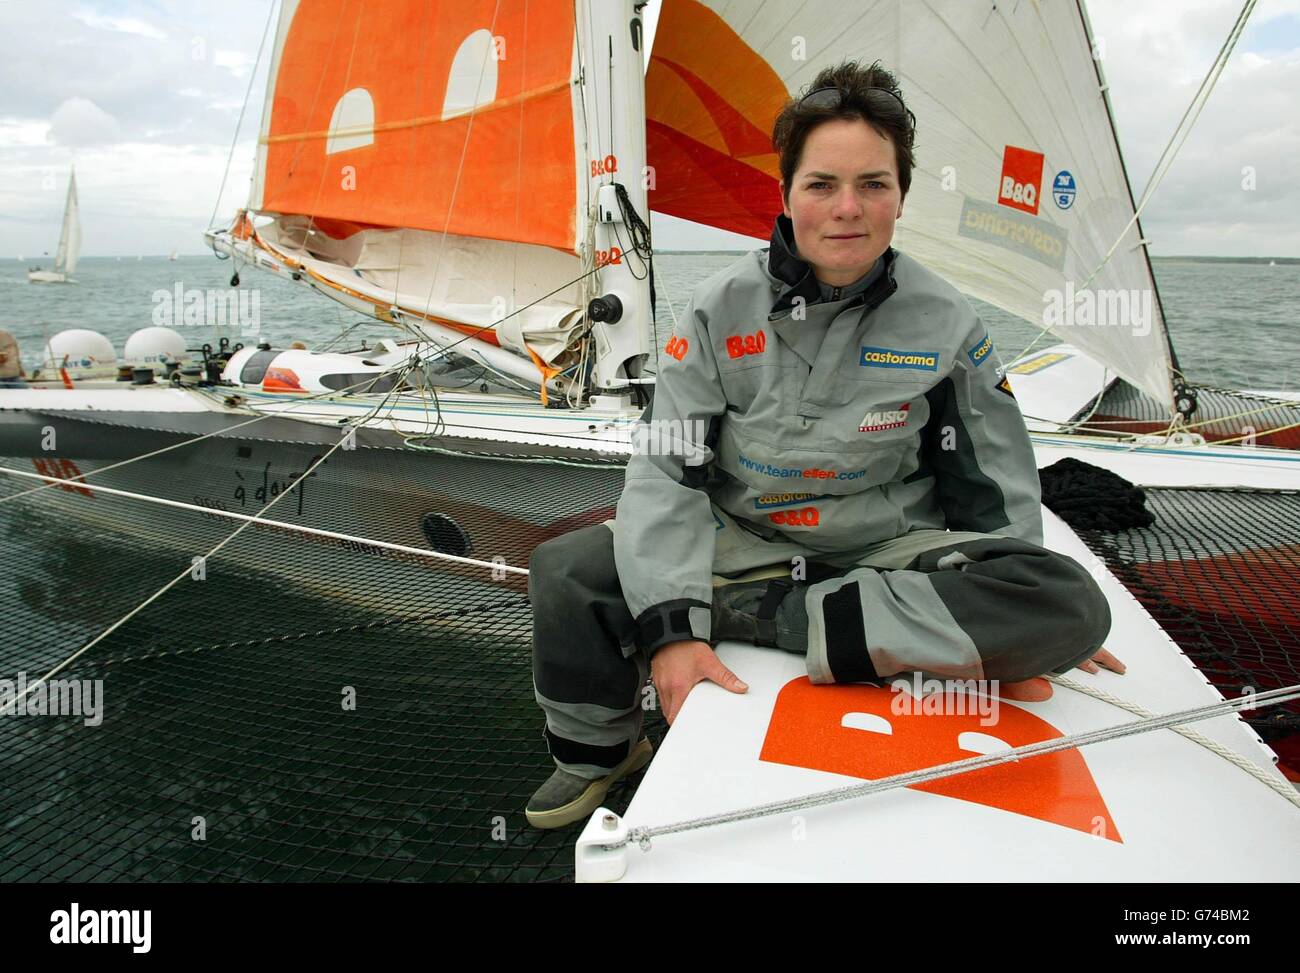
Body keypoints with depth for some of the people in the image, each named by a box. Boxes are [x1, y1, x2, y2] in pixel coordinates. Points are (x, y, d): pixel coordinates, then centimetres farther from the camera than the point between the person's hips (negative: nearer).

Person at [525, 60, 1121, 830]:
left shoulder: (945, 323, -5)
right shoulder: (723, 309, -7)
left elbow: (995, 486, 4)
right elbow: (666, 473, -12)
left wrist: (1027, 631, 6)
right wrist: (671, 627, -22)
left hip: (890, 551, 1)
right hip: (741, 541, 0)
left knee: (1075, 603, -26)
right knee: (566, 571, -19)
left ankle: (770, 618, -21)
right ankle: (601, 753, 9)